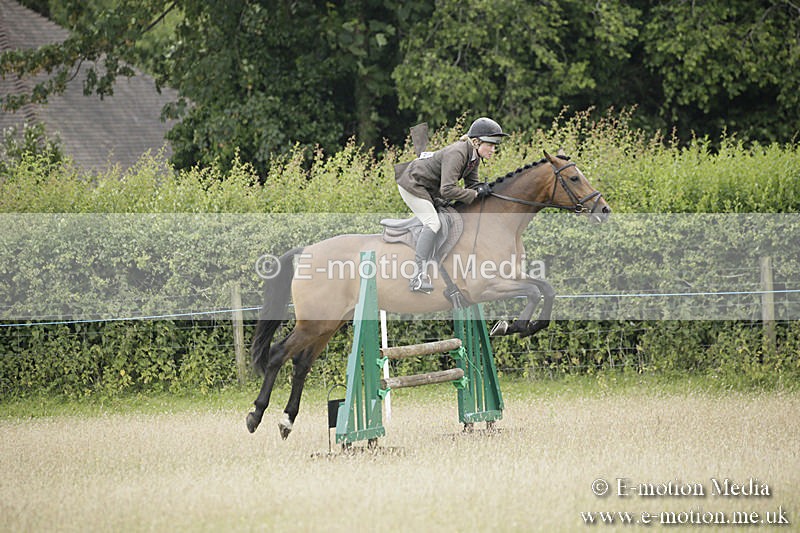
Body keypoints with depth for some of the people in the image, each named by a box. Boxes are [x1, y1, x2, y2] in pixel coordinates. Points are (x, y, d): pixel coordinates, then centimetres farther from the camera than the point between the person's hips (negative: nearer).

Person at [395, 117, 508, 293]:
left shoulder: (474, 156, -2)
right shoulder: (457, 153, -31)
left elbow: (472, 183, 5)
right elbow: (447, 190, -36)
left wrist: (483, 188, -17)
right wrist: (475, 194, -29)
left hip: (428, 189, 10)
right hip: (412, 183, -10)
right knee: (432, 223, -20)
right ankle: (420, 276, -26)